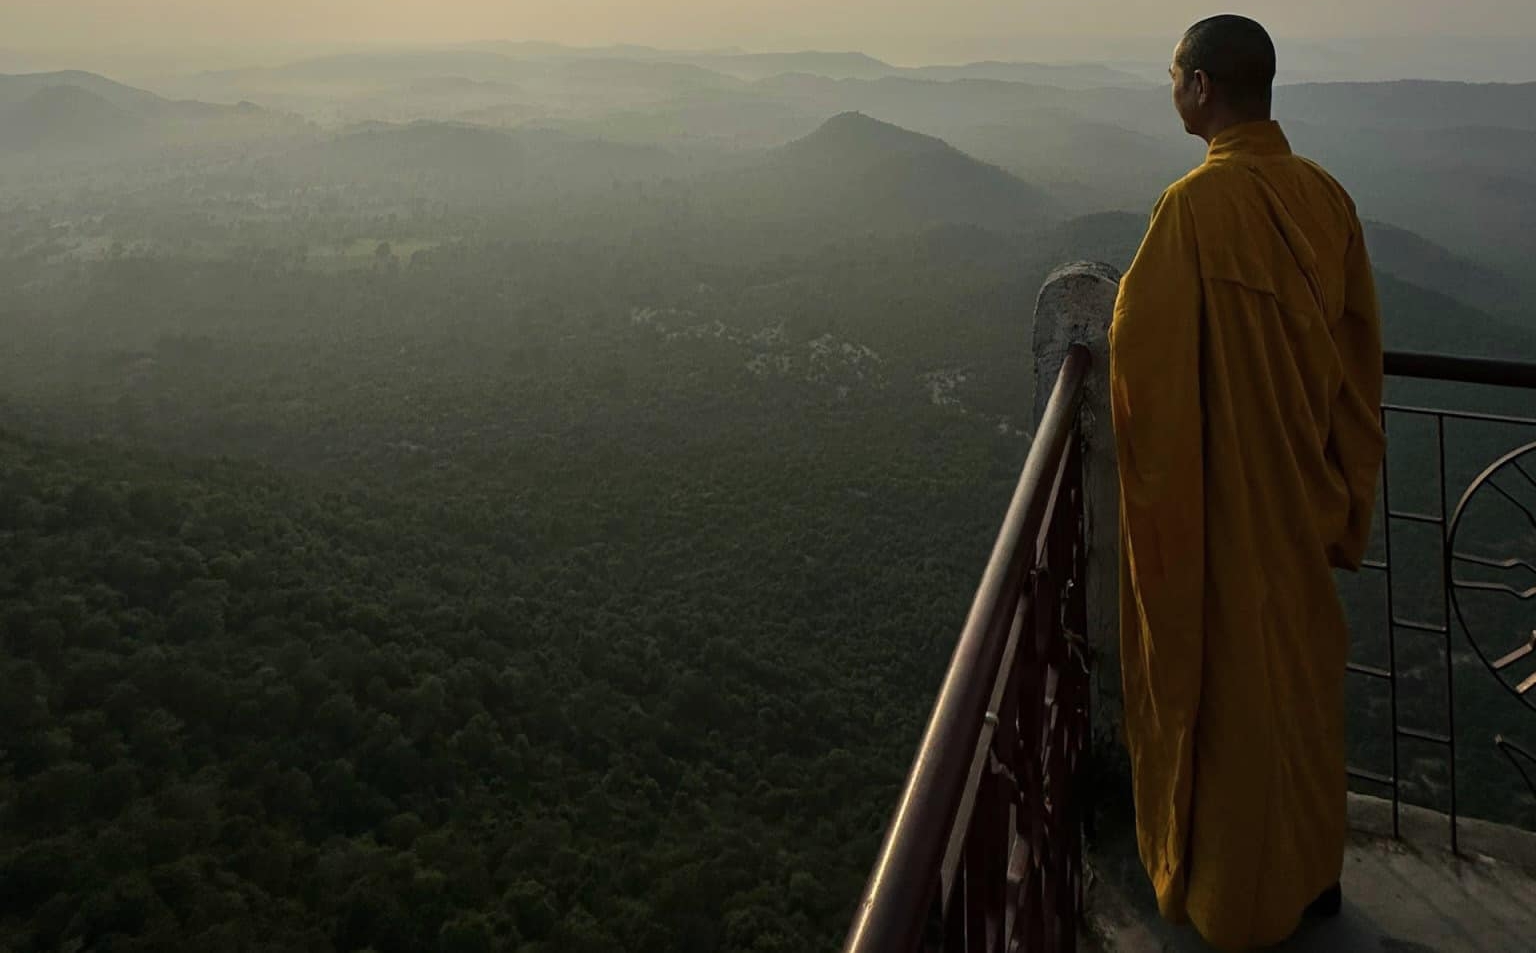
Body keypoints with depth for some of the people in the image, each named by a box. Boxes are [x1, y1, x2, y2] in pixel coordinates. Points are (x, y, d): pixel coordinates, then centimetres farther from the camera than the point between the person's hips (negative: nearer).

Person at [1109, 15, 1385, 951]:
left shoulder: (1196, 203, -20)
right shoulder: (1327, 196, -1)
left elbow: (1139, 349, -18)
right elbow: (1362, 352, 6)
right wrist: (1347, 485, 15)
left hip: (1217, 500, -6)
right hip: (1307, 493, 6)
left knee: (1226, 687, 10)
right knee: (1304, 673, 20)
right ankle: (1313, 870, 38)